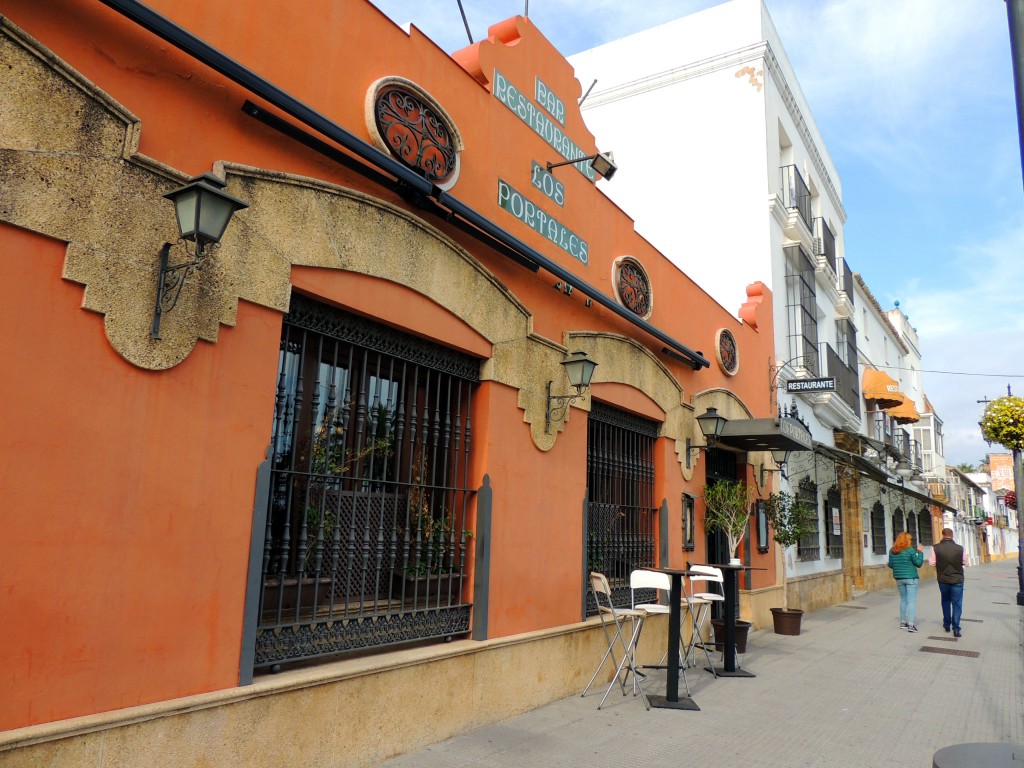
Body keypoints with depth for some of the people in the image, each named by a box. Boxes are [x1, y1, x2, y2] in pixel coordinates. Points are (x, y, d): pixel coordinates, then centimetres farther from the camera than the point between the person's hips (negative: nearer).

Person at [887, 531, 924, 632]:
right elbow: (918, 563, -6)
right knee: (911, 601, -4)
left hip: (899, 578, 5)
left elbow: (890, 565, 9)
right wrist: (920, 552, 3)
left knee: (903, 600, 16)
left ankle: (903, 622, 19)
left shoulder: (892, 551, 3)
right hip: (911, 578, -5)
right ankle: (910, 624, -10)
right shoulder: (910, 550, -12)